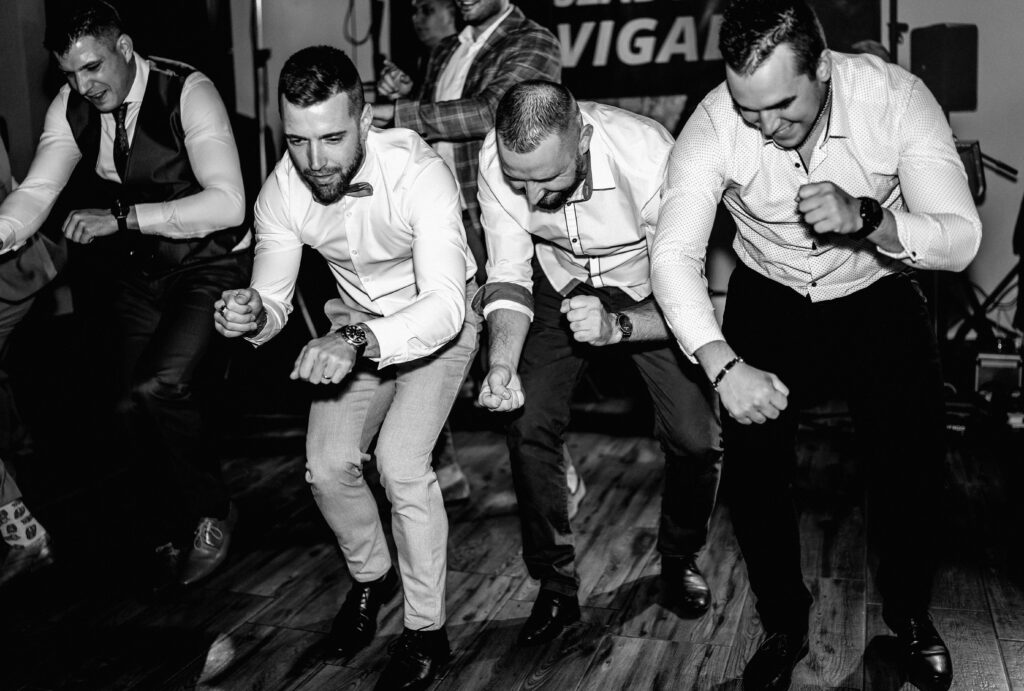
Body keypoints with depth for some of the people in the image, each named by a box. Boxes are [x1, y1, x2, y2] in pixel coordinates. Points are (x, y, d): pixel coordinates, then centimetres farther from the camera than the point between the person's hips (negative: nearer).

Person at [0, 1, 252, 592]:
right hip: (140, 269, 6)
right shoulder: (71, 108, -4)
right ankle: (163, 539, 31)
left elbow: (228, 204, -29)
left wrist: (122, 217, -32)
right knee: (135, 408, 8)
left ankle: (213, 514, 4)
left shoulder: (188, 92, -21)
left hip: (211, 263, -6)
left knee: (157, 392, -23)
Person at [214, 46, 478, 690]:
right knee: (328, 464, -6)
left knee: (402, 461, -21)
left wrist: (360, 341, -59)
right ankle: (371, 575, 27)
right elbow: (274, 298, -12)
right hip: (358, 321, 5)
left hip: (439, 320, -4)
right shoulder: (282, 191, -19)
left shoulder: (419, 173, -34)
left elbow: (445, 306, -43)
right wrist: (254, 314, -37)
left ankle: (427, 630, 0)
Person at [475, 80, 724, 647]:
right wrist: (503, 362, -33)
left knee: (694, 440, -11)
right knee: (528, 426, -12)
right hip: (561, 287, 2)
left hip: (649, 296, -2)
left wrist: (617, 327, -47)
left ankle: (680, 558, 21)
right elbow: (509, 276, -16)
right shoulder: (496, 160, -26)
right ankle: (555, 585, 9)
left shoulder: (648, 156, -36)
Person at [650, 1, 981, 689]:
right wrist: (724, 366, -40)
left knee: (915, 466, -4)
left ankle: (910, 613, 27)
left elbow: (961, 237, -24)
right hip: (769, 303, 1)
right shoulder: (714, 123, -24)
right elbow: (675, 253, -28)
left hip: (878, 298, 0)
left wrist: (866, 218, -44)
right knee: (753, 472, -6)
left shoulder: (896, 97, -25)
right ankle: (784, 626, 21)